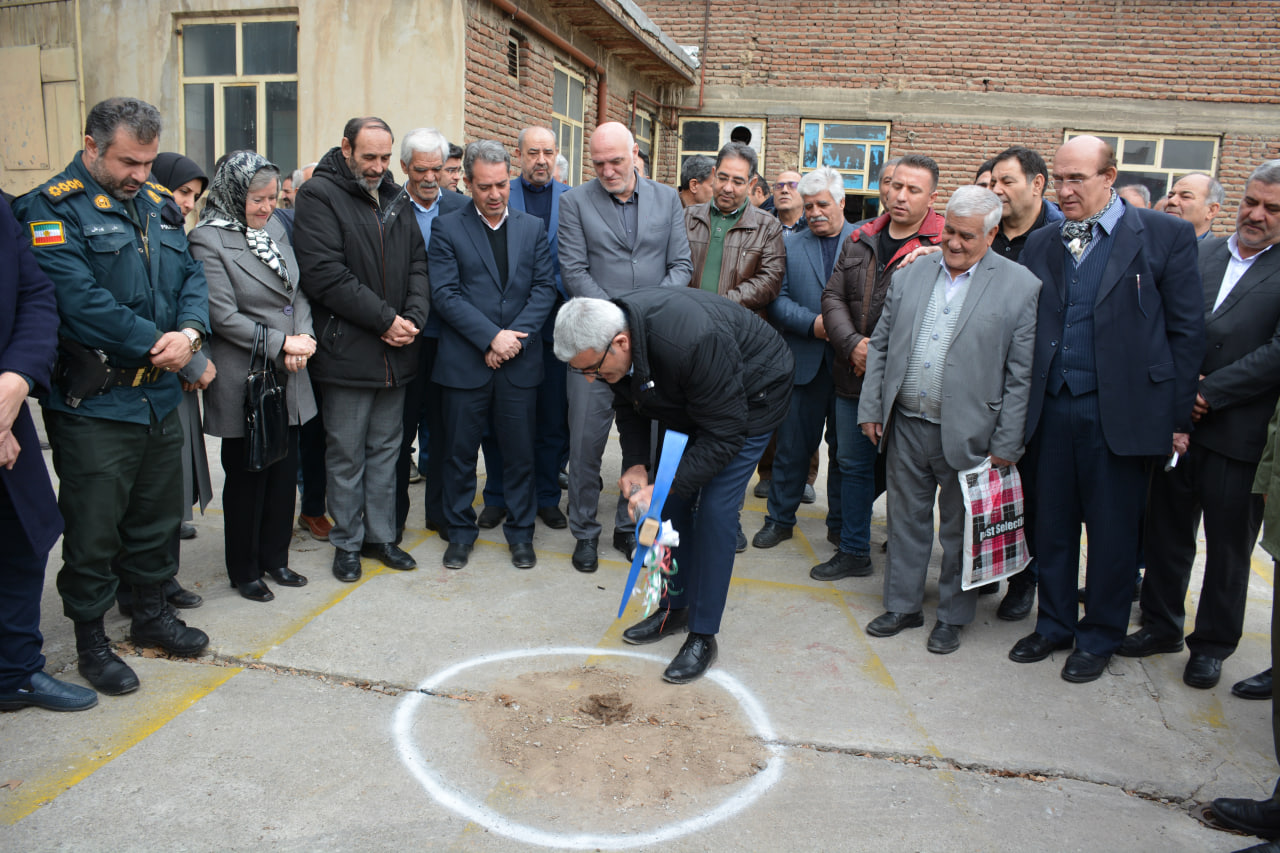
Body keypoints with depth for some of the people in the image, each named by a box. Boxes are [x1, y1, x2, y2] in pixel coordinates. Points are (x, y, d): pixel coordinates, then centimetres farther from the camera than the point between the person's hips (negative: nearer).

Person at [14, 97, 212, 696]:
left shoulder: (158, 205, 11)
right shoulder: (52, 209, -10)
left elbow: (191, 276, 8)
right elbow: (80, 299, -21)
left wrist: (190, 331, -11)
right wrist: (155, 343, -19)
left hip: (161, 395, 7)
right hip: (93, 404, -6)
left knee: (157, 514, 18)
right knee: (94, 529, 4)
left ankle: (151, 611, 37)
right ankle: (90, 639, 22)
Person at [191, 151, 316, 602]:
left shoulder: (274, 227, 10)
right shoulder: (208, 239, -10)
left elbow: (298, 293, 11)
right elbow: (225, 316, -15)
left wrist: (302, 338, -6)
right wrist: (281, 343, -16)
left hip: (288, 378, 6)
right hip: (243, 382, -6)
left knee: (284, 471, 12)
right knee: (246, 477, 6)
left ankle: (274, 557, 29)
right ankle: (244, 570, 22)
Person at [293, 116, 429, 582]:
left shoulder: (396, 199, 14)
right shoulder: (319, 195, -6)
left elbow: (417, 262, 12)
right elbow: (324, 274, -16)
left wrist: (413, 317, -6)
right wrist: (385, 319, -16)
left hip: (395, 352, 6)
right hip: (346, 350, -6)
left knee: (385, 448, 13)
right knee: (346, 453, 4)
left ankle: (381, 535, 25)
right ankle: (347, 542, 19)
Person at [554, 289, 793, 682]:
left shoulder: (693, 343, -43)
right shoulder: (604, 341, -18)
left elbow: (724, 435, -34)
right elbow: (629, 407, 2)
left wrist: (665, 488, -34)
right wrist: (634, 463, -12)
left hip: (750, 396, -7)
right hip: (686, 401, 7)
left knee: (715, 509, -13)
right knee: (673, 502, 5)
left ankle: (703, 636, -2)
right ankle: (674, 607, 24)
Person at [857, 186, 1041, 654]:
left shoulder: (1021, 287, -4)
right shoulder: (909, 276, 8)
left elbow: (1021, 374, -6)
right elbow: (880, 347, 11)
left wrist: (1006, 444, -9)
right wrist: (870, 410, 6)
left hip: (967, 434, -3)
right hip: (905, 426, 4)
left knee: (960, 531, 10)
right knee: (907, 520, 15)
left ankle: (952, 616, 28)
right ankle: (902, 605, 31)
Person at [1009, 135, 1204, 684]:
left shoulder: (1165, 236, -2)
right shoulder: (1040, 244, 8)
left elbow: (1186, 331, -3)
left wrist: (1178, 417, -5)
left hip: (1121, 412, -3)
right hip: (1053, 410, 3)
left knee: (1112, 531, 9)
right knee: (1052, 525, 13)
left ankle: (1099, 637, 27)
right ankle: (1054, 624, 31)